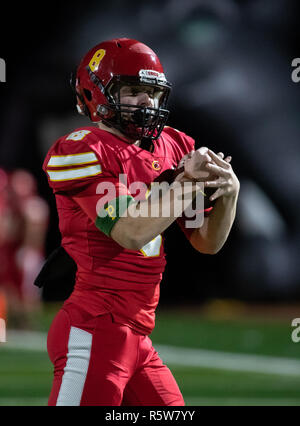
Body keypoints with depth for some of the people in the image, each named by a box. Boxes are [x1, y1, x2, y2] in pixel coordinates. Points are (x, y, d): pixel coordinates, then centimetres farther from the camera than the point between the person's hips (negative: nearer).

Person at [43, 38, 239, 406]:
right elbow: (131, 234, -19)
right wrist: (187, 182, -17)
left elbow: (207, 242, 14)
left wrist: (228, 194, -4)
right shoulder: (82, 150, -9)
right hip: (94, 333, -8)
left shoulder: (171, 148, 14)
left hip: (138, 338, 8)